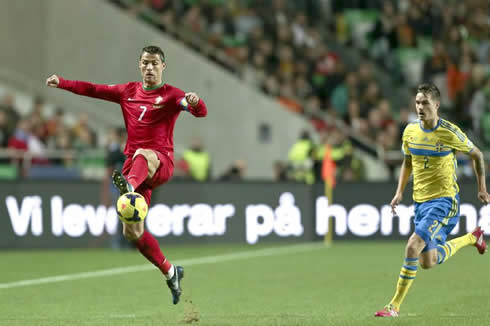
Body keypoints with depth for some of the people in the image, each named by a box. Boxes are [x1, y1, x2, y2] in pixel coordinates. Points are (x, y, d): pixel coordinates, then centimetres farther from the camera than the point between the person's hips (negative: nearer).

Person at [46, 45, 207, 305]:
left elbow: (200, 112, -15)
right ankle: (171, 273, 14)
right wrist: (61, 83, 10)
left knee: (142, 155, -43)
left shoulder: (171, 95, 2)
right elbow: (94, 90, 21)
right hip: (133, 164, 6)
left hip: (160, 162, -6)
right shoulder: (128, 92, 17)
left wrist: (194, 102, -38)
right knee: (132, 231, -2)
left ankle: (129, 187, -77)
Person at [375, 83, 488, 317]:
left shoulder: (450, 133, -13)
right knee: (428, 262, 11)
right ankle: (471, 238, 39)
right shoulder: (410, 131, 2)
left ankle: (395, 305, -14)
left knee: (413, 246, -23)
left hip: (444, 200, -7)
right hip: (421, 201, 7)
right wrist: (399, 192, 8)